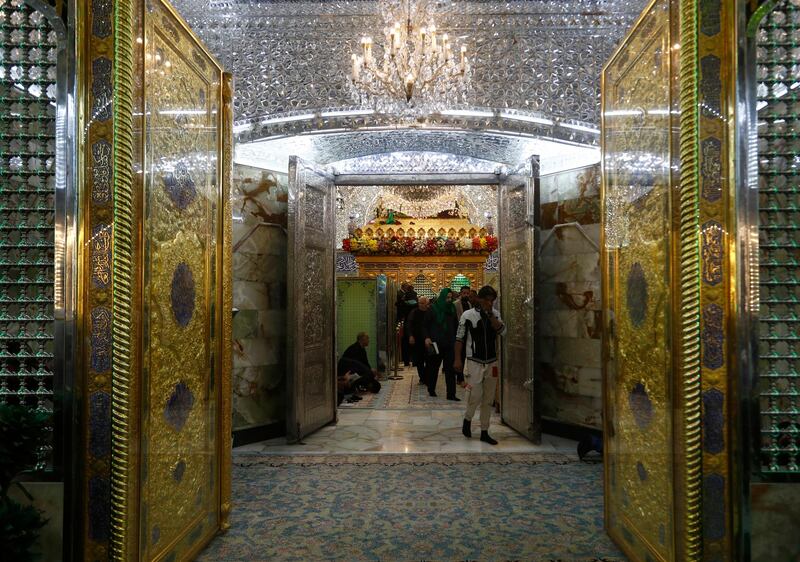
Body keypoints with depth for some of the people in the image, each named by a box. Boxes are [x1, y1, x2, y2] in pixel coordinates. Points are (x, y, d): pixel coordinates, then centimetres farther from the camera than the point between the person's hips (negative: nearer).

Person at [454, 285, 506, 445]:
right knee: (475, 396, -9)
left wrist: (490, 314, -15)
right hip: (474, 362, -4)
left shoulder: (495, 314, 5)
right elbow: (459, 338, -4)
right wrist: (458, 359, -8)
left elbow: (502, 331, -11)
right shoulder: (468, 315, -6)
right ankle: (467, 419, 21)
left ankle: (484, 432, 19)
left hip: (492, 363, 4)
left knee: (488, 399, 8)